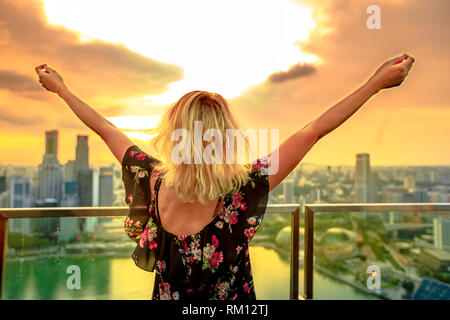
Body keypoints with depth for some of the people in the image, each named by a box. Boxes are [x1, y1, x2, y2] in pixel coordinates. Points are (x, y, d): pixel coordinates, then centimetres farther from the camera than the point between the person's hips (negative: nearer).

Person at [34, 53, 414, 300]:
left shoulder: (154, 182, -21)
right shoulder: (242, 190, -28)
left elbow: (105, 129, -7)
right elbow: (313, 132, -23)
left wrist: (61, 88, 10)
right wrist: (376, 82, -12)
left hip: (167, 295, 2)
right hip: (231, 297, -1)